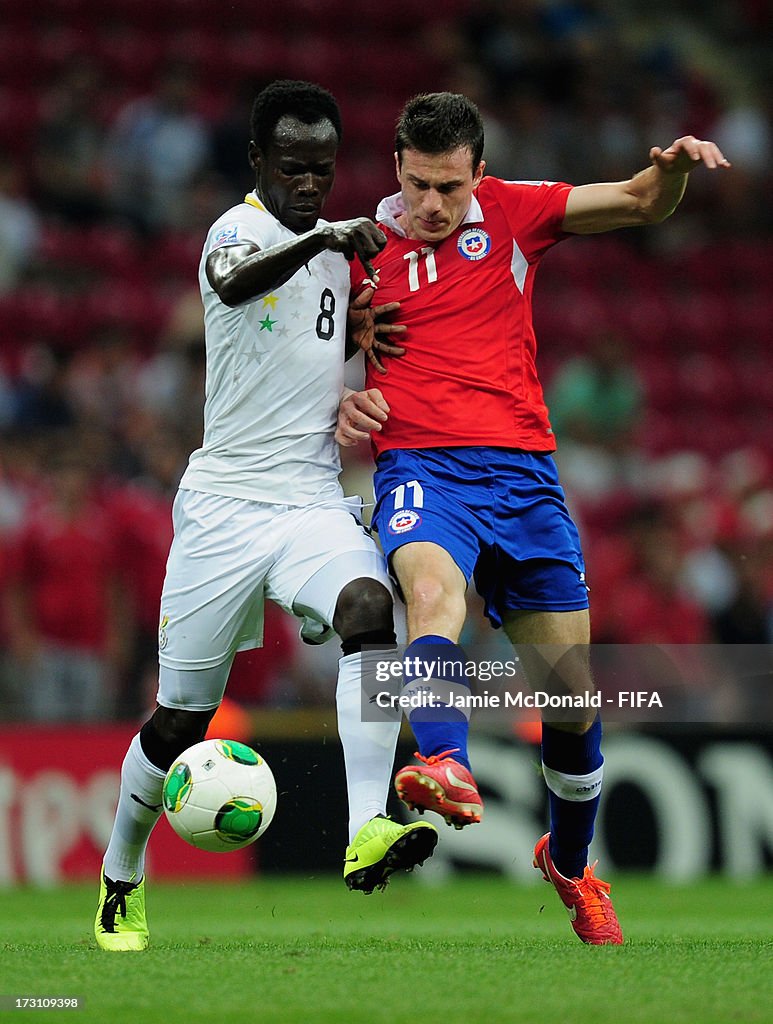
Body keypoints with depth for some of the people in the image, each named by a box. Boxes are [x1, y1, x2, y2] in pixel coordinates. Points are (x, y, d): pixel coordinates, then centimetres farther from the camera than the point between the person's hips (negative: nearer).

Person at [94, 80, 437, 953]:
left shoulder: (335, 247, 14)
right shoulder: (238, 229, -8)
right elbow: (237, 283, -34)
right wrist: (322, 237, -48)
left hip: (313, 500, 4)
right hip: (226, 499, -4)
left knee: (369, 606, -28)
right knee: (181, 717, 4)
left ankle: (366, 832, -39)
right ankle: (120, 882, 26)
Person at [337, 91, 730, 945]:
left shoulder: (509, 213, 7)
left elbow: (641, 203, 7)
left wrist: (673, 167, -15)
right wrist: (345, 406, -2)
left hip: (522, 471, 2)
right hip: (419, 465, -2)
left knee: (571, 690, 5)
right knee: (433, 584, -37)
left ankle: (569, 860, 30)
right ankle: (447, 770, -61)